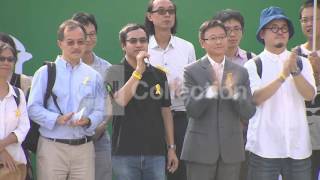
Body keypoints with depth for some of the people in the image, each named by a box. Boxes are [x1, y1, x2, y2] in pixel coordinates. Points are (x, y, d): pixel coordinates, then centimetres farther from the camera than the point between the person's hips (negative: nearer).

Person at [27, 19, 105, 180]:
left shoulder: (93, 76, 13)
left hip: (84, 147, 3)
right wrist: (57, 119, -17)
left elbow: (99, 111, 9)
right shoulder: (45, 72, 3)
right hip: (52, 147, -2)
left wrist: (88, 121, -12)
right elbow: (33, 108, -3)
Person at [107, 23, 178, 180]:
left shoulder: (158, 74, 10)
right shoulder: (115, 72, -2)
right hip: (125, 153, -3)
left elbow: (165, 112, 13)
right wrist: (138, 70, -20)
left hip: (155, 152, 3)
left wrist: (171, 147, 10)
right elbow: (120, 100, -20)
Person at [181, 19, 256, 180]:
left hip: (231, 149, 3)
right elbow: (191, 109, -11)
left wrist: (234, 92, -17)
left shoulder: (240, 72, 7)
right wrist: (211, 90, -26)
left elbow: (249, 112, 1)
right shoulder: (192, 71, -1)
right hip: (200, 149, -3)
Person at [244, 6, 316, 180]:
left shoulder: (302, 62, 8)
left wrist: (295, 70, -18)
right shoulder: (253, 65, 0)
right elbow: (255, 98, -13)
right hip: (264, 146, -3)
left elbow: (309, 95, -4)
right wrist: (283, 74, -21)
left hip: (298, 145, 3)